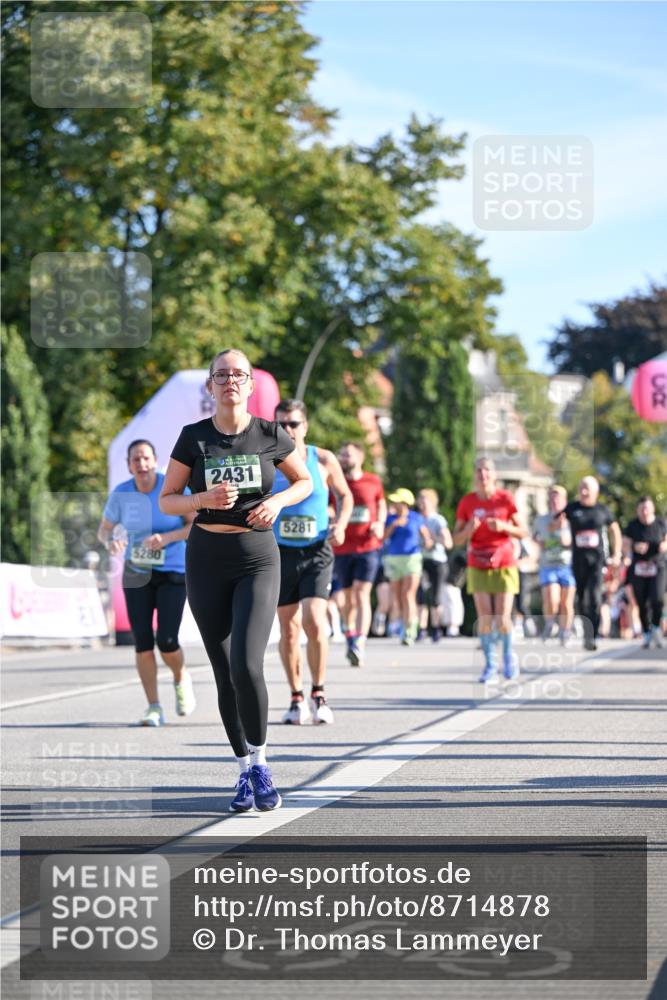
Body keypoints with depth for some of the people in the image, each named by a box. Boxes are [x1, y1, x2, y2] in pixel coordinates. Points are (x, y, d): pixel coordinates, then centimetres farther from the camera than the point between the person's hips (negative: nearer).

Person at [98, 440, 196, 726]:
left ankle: (181, 678, 22)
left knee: (167, 640, -12)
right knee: (142, 642, -5)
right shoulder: (121, 494, -2)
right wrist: (109, 542, -14)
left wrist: (167, 537, -22)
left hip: (173, 573, -3)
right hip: (136, 574, 3)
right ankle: (153, 707, 4)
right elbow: (104, 529, 10)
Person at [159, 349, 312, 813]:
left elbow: (305, 481, 12)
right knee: (225, 674, 4)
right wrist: (204, 498, -15)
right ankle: (245, 769, 17)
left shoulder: (270, 435, -1)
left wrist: (277, 501, -8)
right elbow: (166, 500, 4)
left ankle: (260, 763, -1)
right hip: (207, 560, 2)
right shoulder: (194, 438, 0)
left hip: (258, 558, -2)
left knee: (247, 666, -18)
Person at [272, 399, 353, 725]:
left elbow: (344, 494, 14)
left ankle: (318, 695, -2)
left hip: (316, 552, -1)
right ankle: (297, 699, 18)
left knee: (314, 622, -16)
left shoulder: (324, 460, 0)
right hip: (280, 554, 1)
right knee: (289, 629, 5)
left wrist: (341, 524, -4)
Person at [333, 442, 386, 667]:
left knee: (362, 594, -14)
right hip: (342, 549, 2)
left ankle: (359, 645, -24)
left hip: (367, 547, -2)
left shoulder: (373, 482, 2)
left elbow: (381, 505, 18)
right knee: (348, 597, 11)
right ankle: (350, 637, 32)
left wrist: (380, 524, 1)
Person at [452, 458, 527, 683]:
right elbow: (456, 539, 3)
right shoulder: (467, 502, 0)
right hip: (478, 567, 1)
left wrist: (503, 526, -18)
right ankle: (490, 666, 4)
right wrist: (469, 529, -17)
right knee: (484, 618, -6)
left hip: (504, 565, -1)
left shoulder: (505, 499, -3)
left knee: (502, 619, -6)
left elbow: (523, 532, 0)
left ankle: (508, 654, 22)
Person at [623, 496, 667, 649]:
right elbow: (625, 545, 2)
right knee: (642, 603, 1)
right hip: (638, 568, 1)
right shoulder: (633, 526, 1)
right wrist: (636, 547, -18)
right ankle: (647, 635, 13)